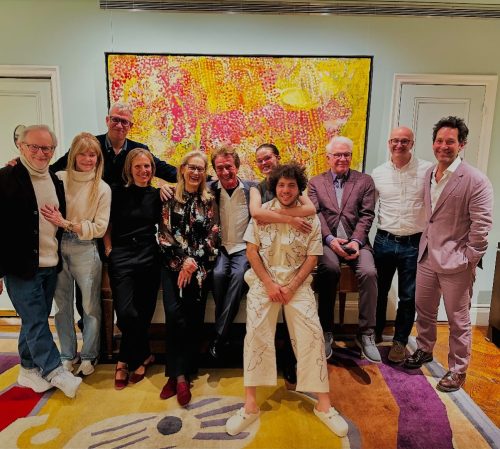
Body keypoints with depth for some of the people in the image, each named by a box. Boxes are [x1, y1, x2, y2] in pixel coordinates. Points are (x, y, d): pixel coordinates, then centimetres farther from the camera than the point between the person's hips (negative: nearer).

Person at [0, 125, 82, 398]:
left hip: (50, 265, 6)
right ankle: (55, 372, 12)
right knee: (36, 321, 1)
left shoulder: (55, 181, 10)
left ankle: (29, 369, 31)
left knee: (35, 320, 16)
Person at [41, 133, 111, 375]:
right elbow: (44, 210, 8)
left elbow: (99, 228, -8)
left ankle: (88, 356, 27)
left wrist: (66, 223, -15)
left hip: (85, 250, -1)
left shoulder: (102, 189, -3)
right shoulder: (59, 178, -1)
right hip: (58, 247, 2)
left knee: (90, 305, 7)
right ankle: (67, 355, 32)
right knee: (62, 305, 14)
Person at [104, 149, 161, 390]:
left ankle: (126, 361, 25)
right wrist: (109, 251, 0)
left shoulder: (157, 195, 8)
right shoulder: (118, 193, 5)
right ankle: (144, 356, 13)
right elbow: (107, 226, 9)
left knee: (144, 313, 3)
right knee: (126, 313, -12)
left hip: (149, 258, 1)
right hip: (122, 257, -1)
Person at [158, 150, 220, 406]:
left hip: (199, 265, 0)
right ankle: (179, 374, -2)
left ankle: (179, 374, 7)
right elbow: (165, 234, 3)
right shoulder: (170, 199, 9)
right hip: (173, 263, 0)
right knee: (175, 314, -16)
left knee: (193, 317, -7)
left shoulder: (209, 201, 9)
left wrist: (193, 262, -10)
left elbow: (212, 236, 2)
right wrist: (182, 262, -8)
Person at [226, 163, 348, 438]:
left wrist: (292, 287, -11)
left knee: (312, 334, -8)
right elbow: (251, 250, -1)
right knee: (255, 333, -10)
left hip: (297, 282, 0)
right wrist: (269, 284, -10)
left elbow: (312, 258, 0)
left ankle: (323, 404, 6)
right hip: (263, 281, 0)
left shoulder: (310, 217, 0)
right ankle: (250, 404, 1)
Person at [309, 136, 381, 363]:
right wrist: (331, 239, -14)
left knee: (369, 272, -27)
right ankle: (326, 332, -16)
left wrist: (356, 241, -12)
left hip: (356, 240, 1)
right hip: (328, 240, -1)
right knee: (330, 269, -32)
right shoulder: (315, 182, 14)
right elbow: (316, 214, 2)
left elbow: (366, 215, 4)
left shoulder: (365, 181, 14)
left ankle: (365, 334, -13)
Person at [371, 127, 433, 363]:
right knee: (379, 290, 15)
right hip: (384, 241, 2)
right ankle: (375, 333, 35)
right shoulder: (378, 173, 2)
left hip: (415, 243, -2)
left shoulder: (428, 170, -6)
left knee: (408, 296, 10)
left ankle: (400, 341, 29)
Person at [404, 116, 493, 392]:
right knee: (423, 310, 20)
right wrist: (426, 245, 8)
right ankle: (424, 350, 42)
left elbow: (482, 226, -13)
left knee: (458, 320, 9)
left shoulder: (476, 181, -13)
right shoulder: (428, 175, 6)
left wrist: (469, 261, -12)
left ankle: (458, 370, 28)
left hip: (455, 263, -6)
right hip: (427, 256, 6)